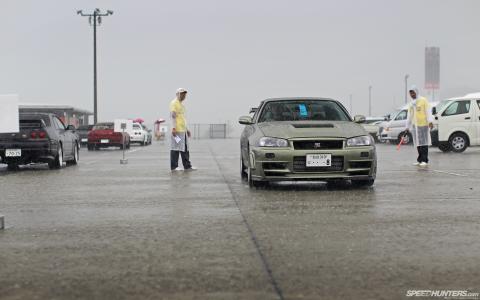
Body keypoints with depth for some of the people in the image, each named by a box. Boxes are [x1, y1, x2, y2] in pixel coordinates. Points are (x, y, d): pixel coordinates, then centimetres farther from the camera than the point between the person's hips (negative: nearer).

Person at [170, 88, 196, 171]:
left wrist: (186, 129, 25)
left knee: (185, 149, 10)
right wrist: (173, 128, -23)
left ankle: (187, 166, 13)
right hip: (177, 130, -10)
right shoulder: (174, 103, -7)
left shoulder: (181, 104, 22)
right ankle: (173, 167, -3)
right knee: (175, 149, -6)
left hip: (183, 130, 10)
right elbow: (173, 116, -15)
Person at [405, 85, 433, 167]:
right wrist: (407, 127, 19)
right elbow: (409, 116, 21)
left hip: (423, 124, -6)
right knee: (418, 143, 7)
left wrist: (430, 121, -17)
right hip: (415, 126, 6)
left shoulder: (423, 100, -1)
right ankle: (420, 160, 13)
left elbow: (428, 111, -7)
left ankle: (425, 160, -8)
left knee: (424, 143, -8)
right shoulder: (411, 104, 17)